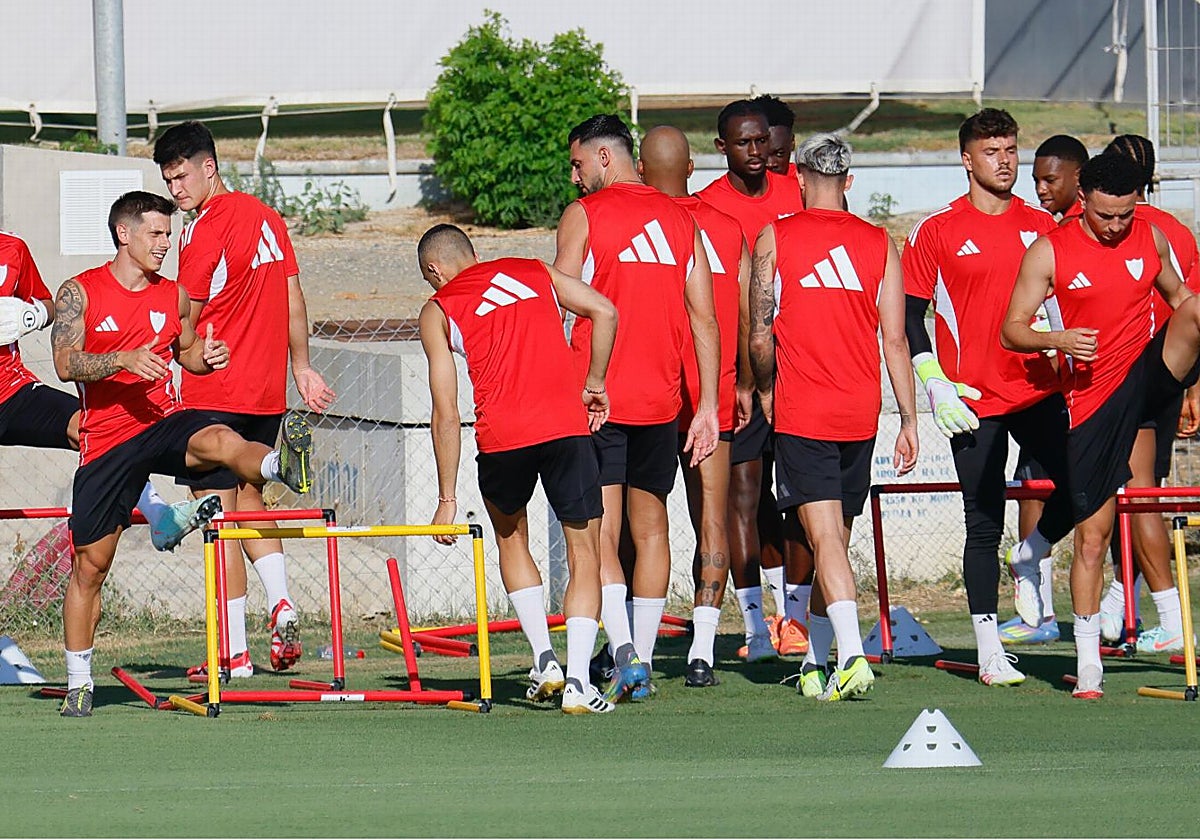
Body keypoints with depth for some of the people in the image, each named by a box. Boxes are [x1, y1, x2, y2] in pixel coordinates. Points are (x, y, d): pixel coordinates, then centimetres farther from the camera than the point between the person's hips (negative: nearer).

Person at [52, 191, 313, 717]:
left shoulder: (174, 295, 9)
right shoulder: (79, 293, -2)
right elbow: (66, 363, -13)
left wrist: (206, 357, -1)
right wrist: (124, 360, -28)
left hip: (165, 423, 1)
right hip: (107, 441, -1)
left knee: (219, 440, -35)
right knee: (90, 563, 4)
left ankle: (284, 467, -66)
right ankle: (78, 685, 15)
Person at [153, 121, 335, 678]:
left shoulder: (205, 230, -14)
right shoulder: (265, 217, 9)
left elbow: (181, 323, -11)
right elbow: (293, 301, 16)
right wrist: (300, 367, 25)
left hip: (214, 396, -8)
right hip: (267, 392, 8)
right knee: (249, 502, 21)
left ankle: (234, 652, -4)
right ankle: (282, 605, 2)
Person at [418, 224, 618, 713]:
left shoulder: (438, 311, 14)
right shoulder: (534, 272, 21)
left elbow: (446, 414, 8)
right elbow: (604, 311, 7)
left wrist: (447, 499, 10)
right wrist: (594, 385, 17)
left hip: (501, 435, 0)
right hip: (565, 424, 1)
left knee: (511, 539, 27)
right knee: (584, 553, 8)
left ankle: (544, 659, 15)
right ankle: (577, 681, -6)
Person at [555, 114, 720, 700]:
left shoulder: (583, 215, -3)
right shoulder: (679, 219, 11)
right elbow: (704, 320, 8)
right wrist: (707, 407, 9)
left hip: (595, 398, -5)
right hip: (660, 400, 5)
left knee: (600, 533, -6)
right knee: (650, 528, 14)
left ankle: (624, 650, -23)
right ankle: (643, 661, 14)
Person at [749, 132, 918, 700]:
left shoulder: (774, 239, -3)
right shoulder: (878, 244, 5)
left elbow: (760, 338, -4)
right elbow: (895, 341, 3)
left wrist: (765, 392, 15)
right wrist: (909, 421, 7)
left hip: (801, 413, -3)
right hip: (860, 412, 3)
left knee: (826, 539, -10)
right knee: (835, 539, 15)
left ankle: (852, 657, -26)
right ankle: (815, 664, 23)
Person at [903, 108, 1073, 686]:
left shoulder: (1043, 227, 9)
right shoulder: (937, 231, -1)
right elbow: (909, 314, 1)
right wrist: (935, 385, -8)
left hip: (1038, 390, 3)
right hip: (974, 400, -3)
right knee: (984, 524, -2)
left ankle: (1029, 564, 18)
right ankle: (989, 651, 4)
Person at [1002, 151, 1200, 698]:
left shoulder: (1151, 238, 5)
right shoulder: (1050, 252, -4)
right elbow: (1010, 331, -3)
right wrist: (1055, 340, -23)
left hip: (1149, 375, 2)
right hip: (1093, 399, -2)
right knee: (1092, 533, 0)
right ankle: (1088, 660, 12)